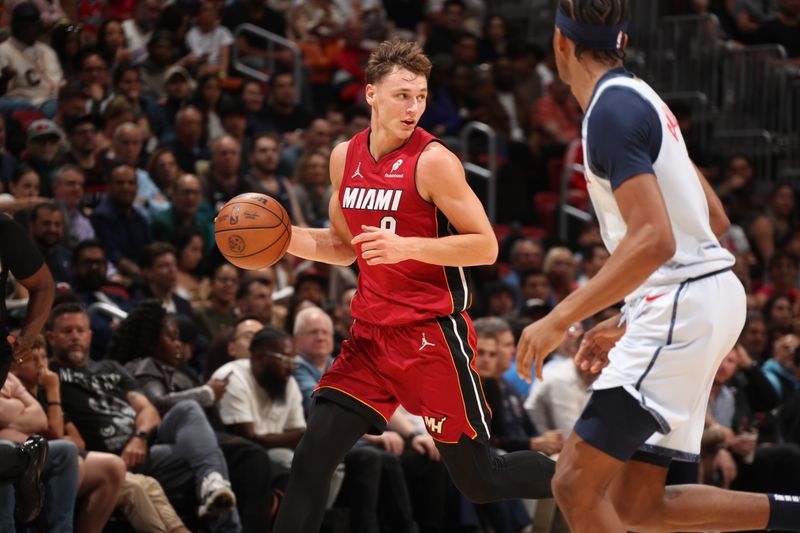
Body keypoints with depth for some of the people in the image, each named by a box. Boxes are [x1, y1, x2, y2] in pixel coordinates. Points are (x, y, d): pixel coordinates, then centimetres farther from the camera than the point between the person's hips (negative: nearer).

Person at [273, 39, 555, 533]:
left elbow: (486, 246, -15)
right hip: (372, 333, 6)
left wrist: (405, 246, -25)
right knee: (313, 455, -5)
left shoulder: (434, 161, -13)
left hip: (432, 334, -6)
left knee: (479, 478, 3)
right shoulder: (346, 157, 7)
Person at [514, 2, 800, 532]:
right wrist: (628, 322, 25)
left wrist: (560, 320, -23)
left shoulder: (611, 110, -14)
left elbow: (654, 241, -25)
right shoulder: (639, 98, 16)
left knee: (576, 484, -12)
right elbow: (714, 220, 22)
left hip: (680, 309, -10)